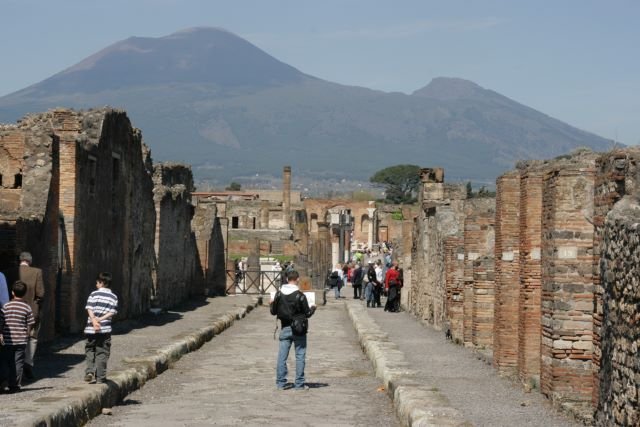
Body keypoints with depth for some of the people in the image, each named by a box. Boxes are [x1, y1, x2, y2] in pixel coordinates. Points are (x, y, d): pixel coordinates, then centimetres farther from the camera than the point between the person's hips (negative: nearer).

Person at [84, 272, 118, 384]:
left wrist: (94, 321, -16)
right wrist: (101, 319, -8)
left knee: (90, 350, 13)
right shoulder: (113, 297, 7)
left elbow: (89, 309, -9)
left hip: (91, 329, -1)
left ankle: (89, 372, -2)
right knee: (102, 353, 6)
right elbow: (112, 312, -3)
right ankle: (100, 377, 5)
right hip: (105, 328, 1)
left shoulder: (94, 294, 1)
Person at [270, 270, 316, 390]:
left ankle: (280, 383, 8)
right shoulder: (300, 296, -13)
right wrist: (313, 308, 12)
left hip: (285, 329, 3)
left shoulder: (279, 294, -2)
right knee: (300, 356, 4)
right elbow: (307, 313, -9)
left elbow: (273, 311, 4)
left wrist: (271, 304, 25)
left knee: (282, 356, 8)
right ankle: (299, 384, 5)